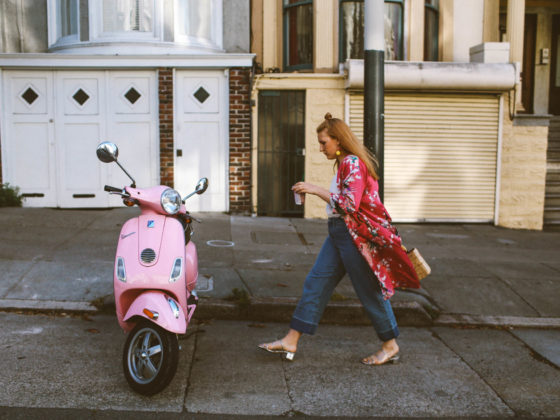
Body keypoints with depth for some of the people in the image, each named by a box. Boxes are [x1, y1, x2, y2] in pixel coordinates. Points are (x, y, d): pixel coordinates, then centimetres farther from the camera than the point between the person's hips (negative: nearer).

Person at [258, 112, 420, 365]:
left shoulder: (353, 164, -16)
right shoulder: (345, 164, 14)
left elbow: (349, 204, -25)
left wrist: (317, 190, -19)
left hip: (355, 236, -10)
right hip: (338, 233, 10)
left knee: (369, 291, 1)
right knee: (316, 283, 8)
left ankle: (390, 346, 18)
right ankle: (291, 341, 12)